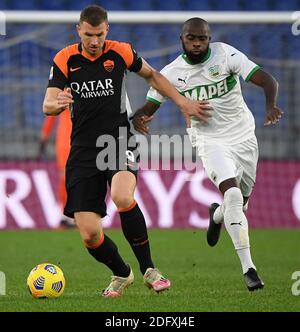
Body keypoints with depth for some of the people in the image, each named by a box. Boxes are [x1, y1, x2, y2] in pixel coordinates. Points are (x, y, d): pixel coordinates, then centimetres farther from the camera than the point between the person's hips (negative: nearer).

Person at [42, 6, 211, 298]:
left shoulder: (121, 52, 1)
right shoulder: (65, 60, -1)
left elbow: (151, 75, 20)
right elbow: (47, 105, -8)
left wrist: (183, 103, 15)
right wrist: (58, 104, -32)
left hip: (119, 142, -1)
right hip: (83, 150, 1)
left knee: (122, 197, -34)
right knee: (89, 235, -7)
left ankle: (148, 269, -15)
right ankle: (121, 274, 25)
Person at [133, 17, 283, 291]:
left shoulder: (226, 55, -11)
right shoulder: (172, 73, -7)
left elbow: (267, 81, -16)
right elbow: (149, 106, 0)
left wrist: (271, 107, -37)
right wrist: (138, 118, -25)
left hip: (244, 137, 2)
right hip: (211, 141, -2)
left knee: (239, 203, 13)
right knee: (233, 194, -25)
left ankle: (217, 215, 53)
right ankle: (248, 268, -24)